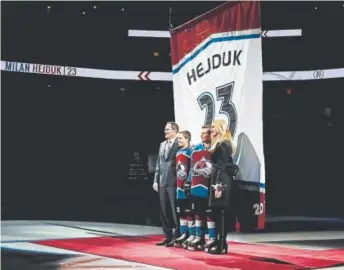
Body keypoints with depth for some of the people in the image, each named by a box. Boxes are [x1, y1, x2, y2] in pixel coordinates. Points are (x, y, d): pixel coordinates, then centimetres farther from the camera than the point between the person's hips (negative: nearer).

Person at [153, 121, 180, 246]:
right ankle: (168, 237, 16)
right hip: (162, 182, 7)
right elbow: (158, 163, 17)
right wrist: (156, 180, 11)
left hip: (173, 182, -7)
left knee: (175, 211, -3)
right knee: (164, 211, 9)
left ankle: (177, 237, 4)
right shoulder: (162, 144, 16)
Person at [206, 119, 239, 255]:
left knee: (221, 213, -7)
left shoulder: (223, 144, -12)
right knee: (217, 212, 12)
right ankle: (218, 240, 18)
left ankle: (221, 245, -5)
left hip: (222, 181, -10)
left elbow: (223, 167, -18)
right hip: (218, 180, 10)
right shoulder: (218, 144, 18)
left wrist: (219, 186, -21)